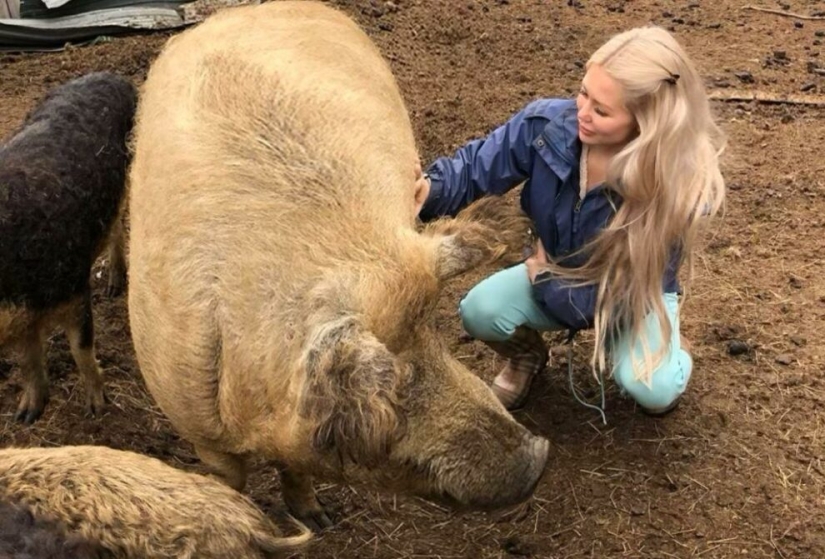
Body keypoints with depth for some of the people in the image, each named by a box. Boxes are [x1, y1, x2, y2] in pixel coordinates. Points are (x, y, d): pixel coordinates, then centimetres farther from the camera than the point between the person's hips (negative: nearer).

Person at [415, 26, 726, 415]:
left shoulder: (679, 189, -35)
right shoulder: (547, 125, -26)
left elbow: (630, 294, -27)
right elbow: (478, 166, -15)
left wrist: (544, 275, -19)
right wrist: (430, 190, -37)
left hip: (635, 296, -3)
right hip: (553, 277, 3)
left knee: (650, 388, -29)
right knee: (479, 311, -25)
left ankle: (668, 352, 11)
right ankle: (528, 356, 13)